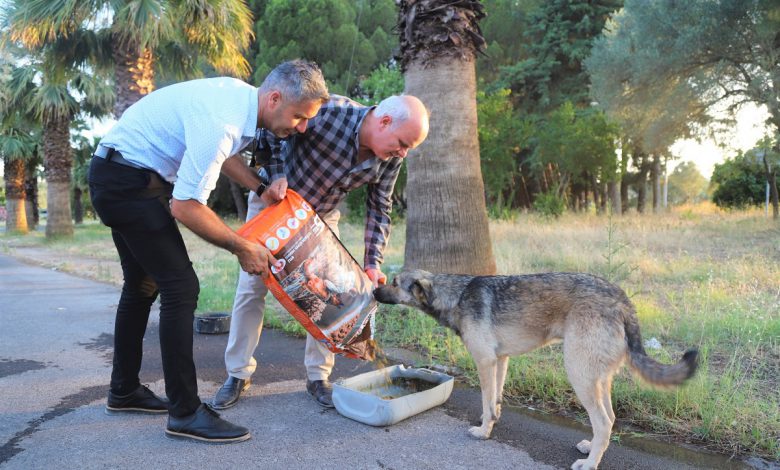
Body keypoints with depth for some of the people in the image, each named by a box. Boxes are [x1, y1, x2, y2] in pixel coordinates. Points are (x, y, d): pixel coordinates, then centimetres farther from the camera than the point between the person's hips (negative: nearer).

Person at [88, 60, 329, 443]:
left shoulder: (243, 97, -1)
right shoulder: (221, 122, -30)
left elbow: (220, 152, 17)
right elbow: (185, 207, -28)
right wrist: (242, 247, -17)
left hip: (119, 179, 10)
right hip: (127, 179, -10)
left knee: (143, 285, 17)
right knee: (180, 287, -12)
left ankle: (124, 391, 31)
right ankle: (185, 412, -4)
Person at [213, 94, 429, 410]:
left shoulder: (391, 157, -18)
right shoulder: (328, 111, -35)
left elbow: (379, 207, -7)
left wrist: (372, 263, -13)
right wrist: (276, 174, -33)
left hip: (321, 217, 4)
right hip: (273, 202, -3)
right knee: (251, 287, -1)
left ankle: (318, 376, 14)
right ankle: (238, 374, 14)